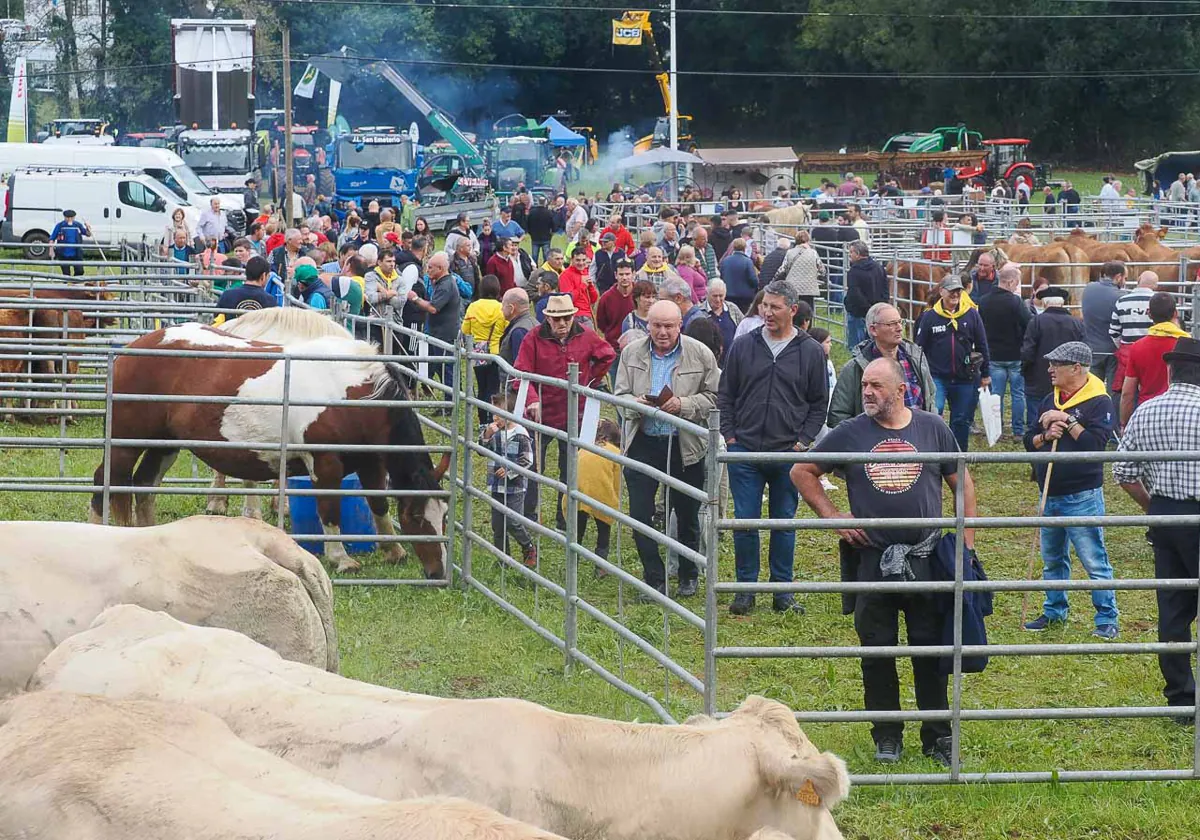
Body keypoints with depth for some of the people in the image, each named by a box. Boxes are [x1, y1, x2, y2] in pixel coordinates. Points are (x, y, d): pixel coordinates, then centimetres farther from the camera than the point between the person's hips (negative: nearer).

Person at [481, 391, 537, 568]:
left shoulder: (520, 434, -14)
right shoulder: (493, 430, 3)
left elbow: (527, 461, -12)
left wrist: (509, 471, -20)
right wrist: (487, 435, -17)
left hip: (514, 487, -6)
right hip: (496, 486, 6)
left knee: (513, 523, -5)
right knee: (497, 525, 10)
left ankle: (529, 549, 18)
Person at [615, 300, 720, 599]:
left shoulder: (700, 355, -6)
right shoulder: (632, 353, 2)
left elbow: (713, 397, -4)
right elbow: (620, 394, 6)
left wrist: (683, 405, -21)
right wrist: (635, 403, -17)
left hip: (685, 445, -1)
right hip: (643, 443, 2)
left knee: (687, 515, 11)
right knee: (640, 513, -1)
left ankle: (688, 576, 28)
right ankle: (654, 577, 11)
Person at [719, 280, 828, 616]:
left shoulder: (811, 352, 2)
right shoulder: (742, 347, 5)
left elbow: (819, 403, 7)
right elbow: (725, 396, 11)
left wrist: (803, 442, -3)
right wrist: (730, 437, 1)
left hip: (789, 453, -1)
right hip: (745, 452, 1)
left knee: (784, 524, 7)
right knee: (745, 522, 1)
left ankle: (782, 591, 15)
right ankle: (746, 589, 12)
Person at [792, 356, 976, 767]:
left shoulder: (932, 429, 3)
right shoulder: (850, 434, 1)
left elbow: (962, 483, 11)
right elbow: (802, 472, 11)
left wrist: (967, 543, 5)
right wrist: (832, 517, 1)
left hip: (927, 558, 0)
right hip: (872, 560, 0)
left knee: (931, 648, 3)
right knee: (877, 651, 5)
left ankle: (938, 737, 12)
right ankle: (886, 736, 16)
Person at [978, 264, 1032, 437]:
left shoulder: (984, 302, 0)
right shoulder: (1015, 301, -19)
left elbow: (979, 327, 10)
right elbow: (1030, 324, -18)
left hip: (994, 356, 4)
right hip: (1015, 356, -4)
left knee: (996, 393, 10)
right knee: (1018, 393, 6)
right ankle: (1018, 430, 9)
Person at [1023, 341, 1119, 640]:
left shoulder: (1098, 403, -11)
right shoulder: (1050, 402, 12)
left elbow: (1096, 443, -22)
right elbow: (1029, 441, 14)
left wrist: (1068, 421, -19)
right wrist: (1046, 436, -6)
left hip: (1082, 496, -8)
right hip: (1050, 496, 8)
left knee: (1093, 559, -5)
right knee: (1052, 559, 18)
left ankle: (1107, 619, 1)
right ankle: (1054, 611, 31)